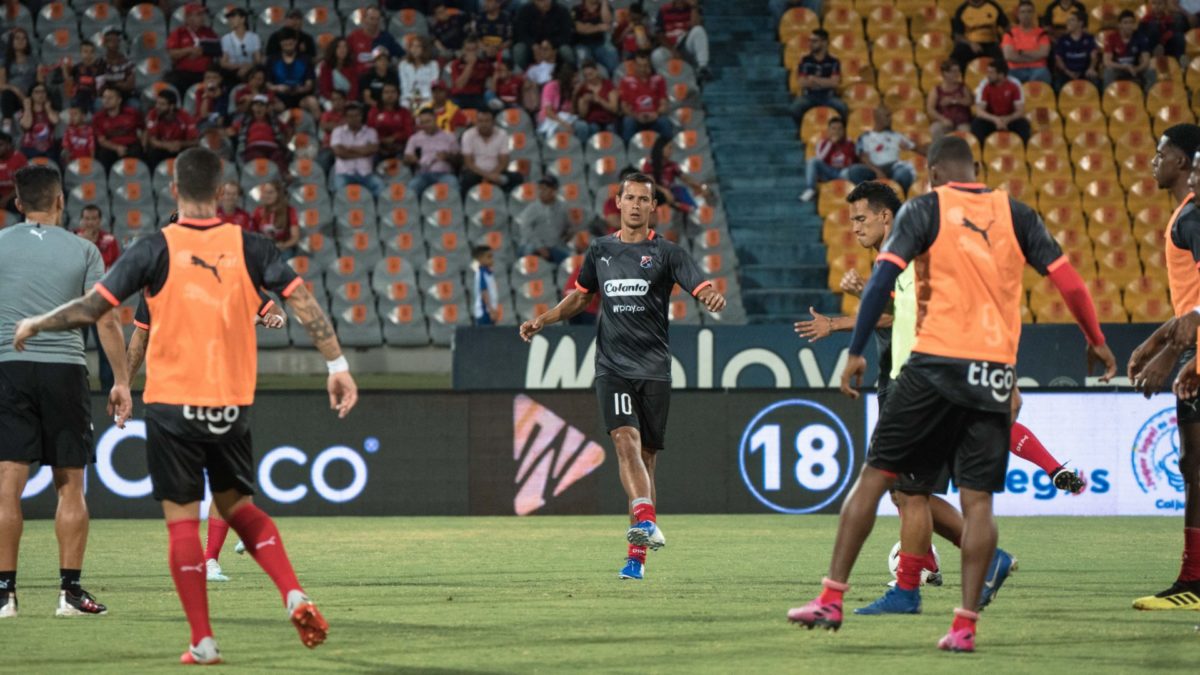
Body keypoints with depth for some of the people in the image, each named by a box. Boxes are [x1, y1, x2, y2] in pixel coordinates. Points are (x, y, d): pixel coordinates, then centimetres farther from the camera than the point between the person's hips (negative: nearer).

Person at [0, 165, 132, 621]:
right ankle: (71, 591, 5)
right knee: (70, 486, 6)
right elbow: (106, 320, 0)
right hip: (66, 368, 0)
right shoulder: (83, 250, 4)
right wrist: (121, 382, 3)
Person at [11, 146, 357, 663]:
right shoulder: (248, 247, -1)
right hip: (232, 405, 3)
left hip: (172, 404, -3)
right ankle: (294, 596, -1)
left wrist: (35, 325, 10)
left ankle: (203, 641, 1)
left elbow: (91, 309, -6)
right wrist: (337, 365, -3)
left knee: (182, 520, 3)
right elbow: (303, 303, -7)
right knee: (237, 505, 19)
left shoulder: (157, 249, -7)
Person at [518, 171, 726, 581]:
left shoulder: (666, 253, 3)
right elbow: (581, 297, 27)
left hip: (654, 367, -1)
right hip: (612, 366, 1)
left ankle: (637, 554, 9)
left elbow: (703, 289, -7)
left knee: (646, 457, 2)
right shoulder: (600, 250, 13)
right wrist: (542, 321, 17)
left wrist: (714, 298, -30)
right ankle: (645, 521, -38)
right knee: (626, 440, -21)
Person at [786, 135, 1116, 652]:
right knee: (977, 501, 2)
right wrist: (1095, 340, 21)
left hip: (935, 363, -2)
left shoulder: (925, 209, 2)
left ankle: (831, 600, 3)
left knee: (875, 477, 6)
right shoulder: (1014, 214, 10)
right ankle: (965, 624, -6)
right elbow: (1066, 278, 8)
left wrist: (856, 352, -7)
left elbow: (883, 278, -9)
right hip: (995, 375, 2)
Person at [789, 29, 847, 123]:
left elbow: (834, 83, -9)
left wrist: (814, 79, -11)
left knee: (843, 108, -31)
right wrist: (824, 82, -14)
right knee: (795, 108, -32)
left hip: (828, 96, 0)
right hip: (809, 95, 0)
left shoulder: (833, 61, 1)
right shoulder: (805, 60, 3)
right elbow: (803, 83, -4)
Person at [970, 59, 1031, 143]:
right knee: (977, 124, -29)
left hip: (1010, 120, 0)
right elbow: (979, 111, -18)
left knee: (1024, 124, -30)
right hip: (991, 120, 0)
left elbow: (1020, 111, -14)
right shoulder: (984, 85, -14)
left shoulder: (1014, 85, -15)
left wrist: (1007, 120, -33)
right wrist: (995, 119, -35)